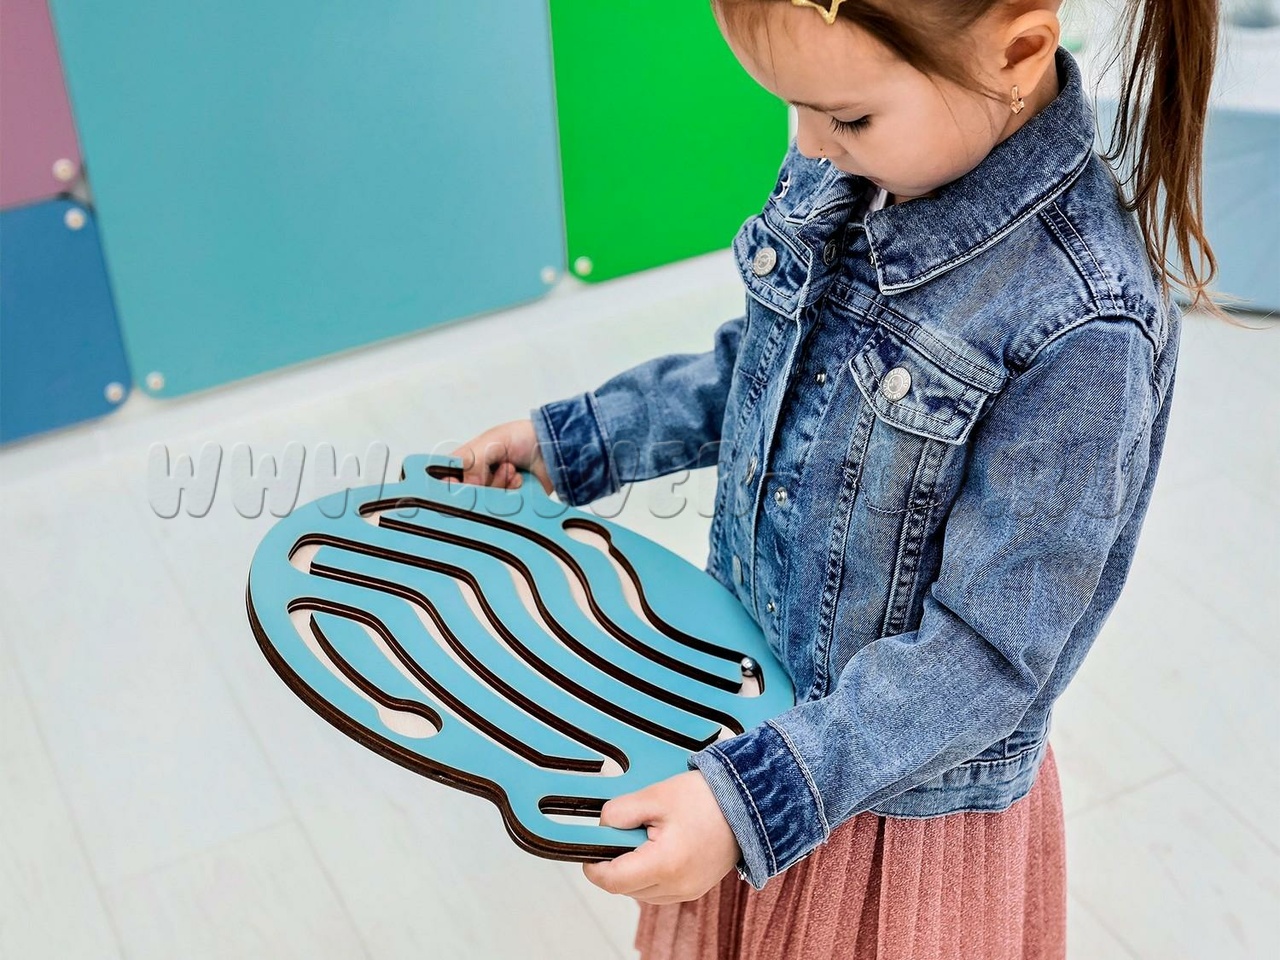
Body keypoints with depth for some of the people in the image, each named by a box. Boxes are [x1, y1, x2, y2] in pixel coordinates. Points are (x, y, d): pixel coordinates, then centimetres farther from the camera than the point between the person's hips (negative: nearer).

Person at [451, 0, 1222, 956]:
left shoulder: (1081, 335, -30)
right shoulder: (840, 169, -9)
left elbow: (983, 650, -26)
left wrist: (754, 800, -30)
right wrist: (571, 441, 9)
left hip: (912, 795, -6)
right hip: (758, 688, 6)